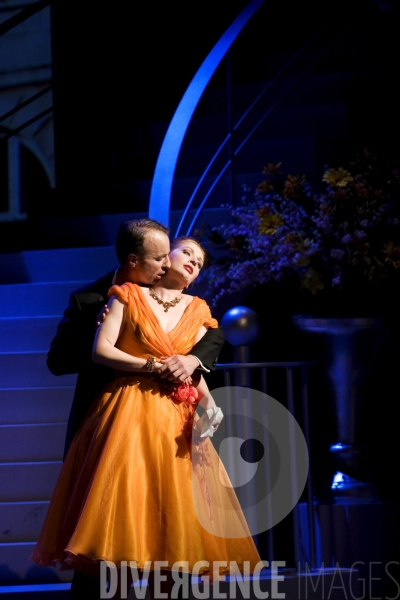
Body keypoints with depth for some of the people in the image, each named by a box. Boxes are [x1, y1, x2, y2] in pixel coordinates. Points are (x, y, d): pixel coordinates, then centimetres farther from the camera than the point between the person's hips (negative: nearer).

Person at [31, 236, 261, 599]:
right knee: (124, 505, -10)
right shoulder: (128, 295, 5)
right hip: (128, 410, -3)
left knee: (170, 508, -2)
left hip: (175, 417, 4)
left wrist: (209, 403, -11)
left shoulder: (197, 310, 15)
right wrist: (154, 366, -11)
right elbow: (101, 350, -4)